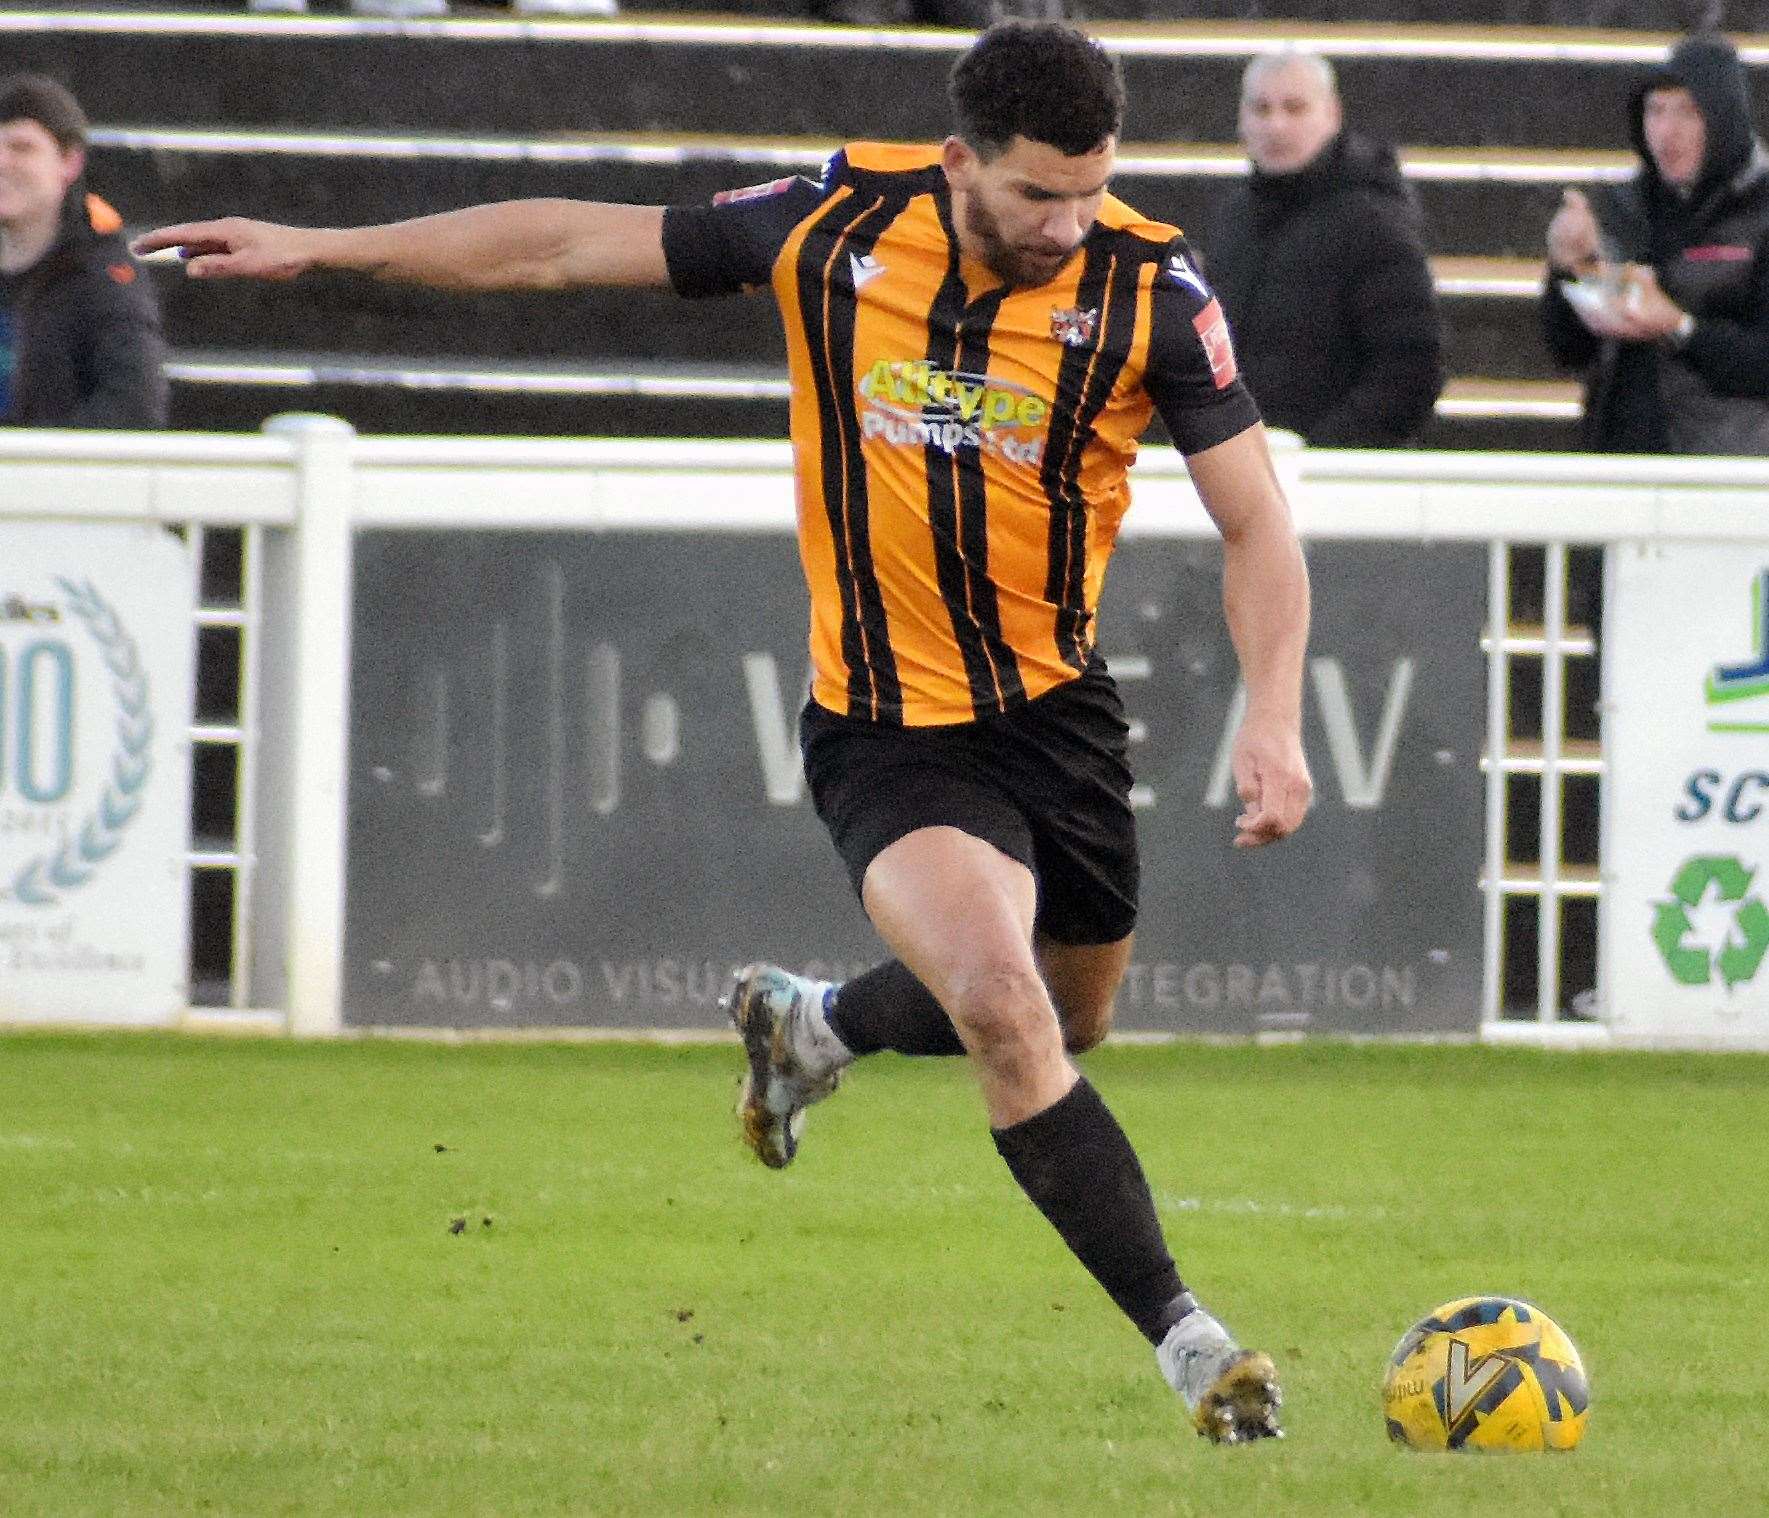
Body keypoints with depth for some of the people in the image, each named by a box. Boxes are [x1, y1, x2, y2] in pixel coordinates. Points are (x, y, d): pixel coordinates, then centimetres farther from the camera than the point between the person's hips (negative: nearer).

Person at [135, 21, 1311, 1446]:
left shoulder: (1148, 288, -14)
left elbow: (1256, 523, -9)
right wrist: (320, 249, 1)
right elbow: (572, 244, -3)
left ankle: (813, 1023, 50)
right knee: (1002, 1005, -24)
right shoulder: (840, 225, -13)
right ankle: (1185, 1339, -18)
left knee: (1067, 1019, 20)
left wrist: (1274, 717, -25)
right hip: (889, 727, -3)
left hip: (1057, 709, 3)